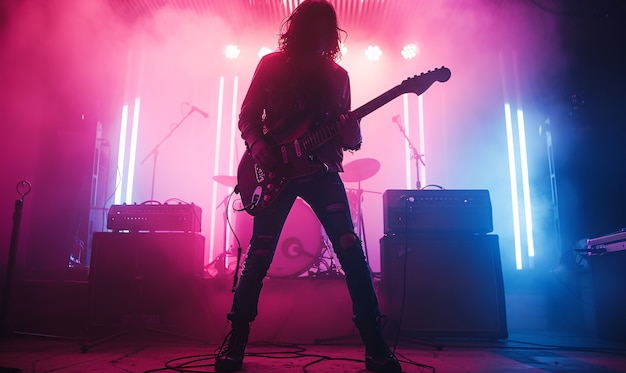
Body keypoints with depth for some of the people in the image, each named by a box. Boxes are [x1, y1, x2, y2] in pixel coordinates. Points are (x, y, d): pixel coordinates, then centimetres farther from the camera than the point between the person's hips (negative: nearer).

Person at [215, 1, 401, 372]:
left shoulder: (338, 75, 13)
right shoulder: (272, 64, 8)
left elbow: (344, 130, 14)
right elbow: (247, 116, 8)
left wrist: (352, 136, -10)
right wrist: (257, 145, -13)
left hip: (321, 170, 2)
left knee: (352, 252, -9)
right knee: (259, 256, -2)